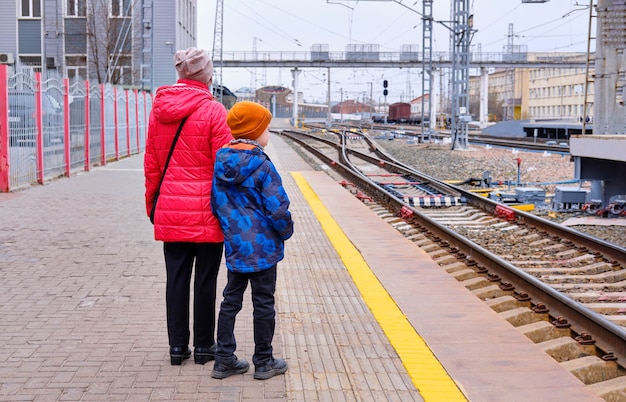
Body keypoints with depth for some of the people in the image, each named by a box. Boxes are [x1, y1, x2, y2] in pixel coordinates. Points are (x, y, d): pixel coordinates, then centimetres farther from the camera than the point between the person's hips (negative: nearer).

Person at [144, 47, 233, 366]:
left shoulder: (159, 110, 6)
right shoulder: (214, 112, -10)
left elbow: (151, 163, 10)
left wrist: (152, 203, 19)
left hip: (170, 212, 4)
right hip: (206, 212, -4)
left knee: (176, 278, 11)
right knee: (205, 279, 7)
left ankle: (177, 346, 17)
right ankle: (204, 346, 16)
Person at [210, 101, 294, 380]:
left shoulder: (221, 163, 3)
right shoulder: (262, 166, -17)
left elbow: (216, 204, 11)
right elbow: (278, 208, -18)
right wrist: (285, 231, 0)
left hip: (234, 248, 6)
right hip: (263, 248, -6)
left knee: (231, 300, 14)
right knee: (263, 304, 6)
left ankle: (224, 360, 17)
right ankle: (263, 362, 16)